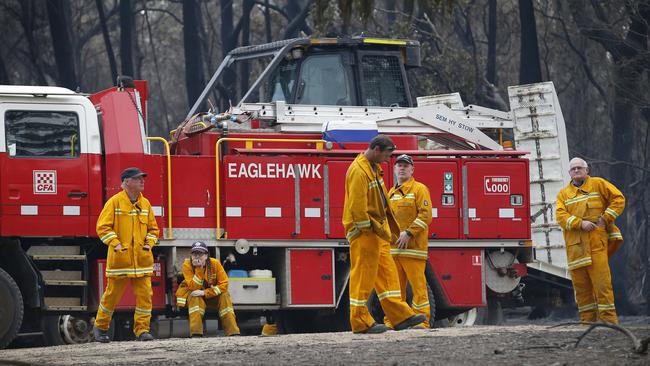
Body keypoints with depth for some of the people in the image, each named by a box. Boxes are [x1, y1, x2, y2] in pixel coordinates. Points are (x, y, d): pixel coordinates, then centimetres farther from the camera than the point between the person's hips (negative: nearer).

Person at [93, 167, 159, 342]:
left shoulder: (145, 203, 12)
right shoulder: (115, 202, -3)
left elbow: (153, 228, 21)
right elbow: (103, 227, -5)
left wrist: (149, 243, 3)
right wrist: (115, 244, -15)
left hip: (142, 260, 4)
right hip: (120, 259, -4)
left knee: (145, 294, -4)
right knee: (113, 294, 4)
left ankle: (142, 329, 2)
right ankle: (100, 327, 20)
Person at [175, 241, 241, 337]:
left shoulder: (215, 263, -17)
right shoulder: (187, 265, -19)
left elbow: (224, 284, -22)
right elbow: (193, 287, -27)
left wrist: (205, 293, -32)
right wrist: (199, 269, -36)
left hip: (211, 294, 1)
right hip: (192, 293, -1)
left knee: (225, 296, -26)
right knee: (195, 298, -34)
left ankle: (233, 332, -29)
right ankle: (196, 334, -43)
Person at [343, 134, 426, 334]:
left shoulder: (374, 168, 15)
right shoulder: (359, 171, -18)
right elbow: (357, 207, -23)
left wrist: (390, 229, 20)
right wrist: (372, 228, -19)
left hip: (377, 232, 10)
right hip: (364, 233, -10)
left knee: (387, 273, 10)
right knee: (363, 276, -5)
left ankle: (400, 316, 12)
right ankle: (360, 322, -2)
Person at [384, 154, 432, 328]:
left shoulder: (419, 189, -1)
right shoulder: (391, 193, 21)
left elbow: (425, 215, -10)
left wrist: (409, 233, -17)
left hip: (412, 247, -7)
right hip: (393, 247, 7)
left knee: (417, 285, -8)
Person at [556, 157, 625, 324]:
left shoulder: (598, 184, 11)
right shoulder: (563, 194, 16)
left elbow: (618, 199, 6)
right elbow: (560, 216, 2)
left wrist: (606, 218, -5)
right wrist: (580, 223, -14)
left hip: (597, 242, -3)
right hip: (575, 246, 3)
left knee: (601, 281, -10)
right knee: (580, 284, 3)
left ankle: (608, 319, -10)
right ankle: (588, 320, 9)